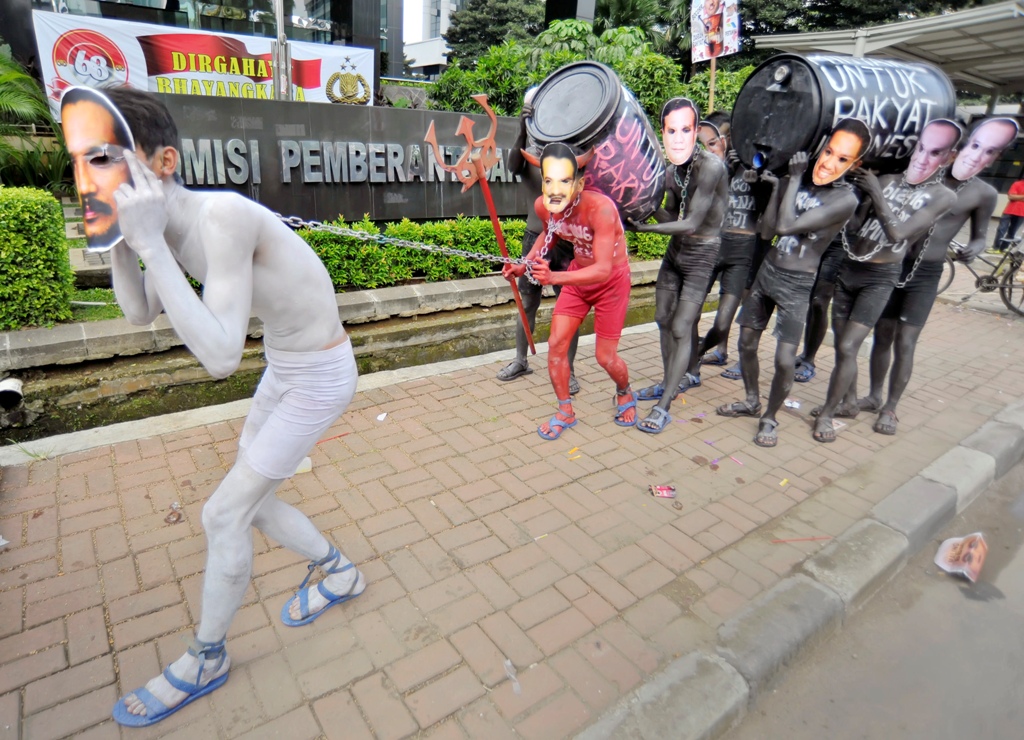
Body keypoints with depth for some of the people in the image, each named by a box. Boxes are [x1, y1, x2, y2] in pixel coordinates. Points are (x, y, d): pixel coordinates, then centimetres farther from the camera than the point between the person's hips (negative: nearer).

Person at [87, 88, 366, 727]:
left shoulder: (222, 214, -29)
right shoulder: (174, 223, -3)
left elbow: (221, 358, -35)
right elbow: (142, 312, 10)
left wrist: (149, 242, -33)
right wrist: (118, 239, -6)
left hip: (320, 376, -8)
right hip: (284, 366, 9)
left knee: (225, 514, 0)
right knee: (251, 502, 17)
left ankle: (207, 661, 25)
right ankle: (339, 572, 40)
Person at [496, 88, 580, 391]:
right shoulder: (531, 146, 3)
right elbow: (513, 167, -17)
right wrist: (523, 131, -27)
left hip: (566, 240, -3)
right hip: (535, 236, 3)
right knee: (527, 301, 12)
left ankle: (568, 370, 14)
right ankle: (520, 361, 27)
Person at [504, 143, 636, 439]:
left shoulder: (600, 208, -35)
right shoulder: (543, 206, -17)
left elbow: (604, 270, -39)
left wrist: (554, 277, -52)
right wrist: (524, 265, -5)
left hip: (612, 280, -5)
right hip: (578, 275, 5)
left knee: (605, 356, 1)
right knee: (556, 344, -2)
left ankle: (625, 394, 35)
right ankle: (565, 412, 18)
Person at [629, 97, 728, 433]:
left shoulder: (710, 167, -22)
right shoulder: (671, 171, 1)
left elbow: (691, 223, -23)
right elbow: (673, 217, 2)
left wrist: (643, 227, -19)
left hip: (702, 255, -7)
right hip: (675, 250, 8)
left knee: (681, 328, -8)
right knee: (664, 320, 13)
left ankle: (664, 407, -1)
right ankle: (674, 381, 33)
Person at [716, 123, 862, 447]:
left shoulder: (846, 200, -13)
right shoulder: (798, 182, 2)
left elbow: (786, 226, -21)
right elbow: (766, 232, 0)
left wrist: (794, 179, -13)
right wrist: (777, 187, -7)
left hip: (797, 285, -5)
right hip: (767, 271, 5)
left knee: (785, 360, -10)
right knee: (746, 344, 11)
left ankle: (770, 418, 13)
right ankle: (751, 401, 33)